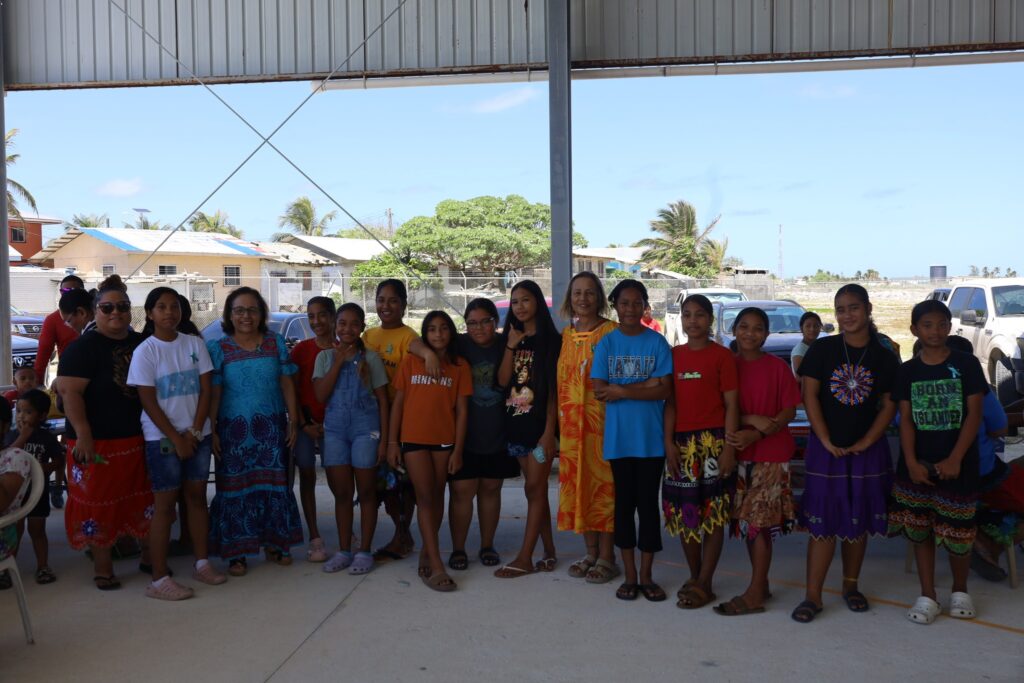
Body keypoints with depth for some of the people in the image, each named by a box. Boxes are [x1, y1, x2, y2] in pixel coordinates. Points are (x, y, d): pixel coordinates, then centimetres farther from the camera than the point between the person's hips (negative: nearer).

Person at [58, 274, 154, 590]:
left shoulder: (141, 344, 10)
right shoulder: (82, 347, -7)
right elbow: (69, 391, -14)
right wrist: (83, 435, -22)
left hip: (140, 439, 5)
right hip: (98, 442, -5)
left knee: (146, 499, 12)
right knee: (99, 502, 3)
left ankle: (149, 555, 28)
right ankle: (102, 567, 17)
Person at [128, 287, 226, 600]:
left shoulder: (194, 344, 3)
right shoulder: (145, 351, -6)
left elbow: (206, 389, 1)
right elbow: (149, 402, -9)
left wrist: (194, 432, -7)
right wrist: (176, 439, -12)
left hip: (197, 434, 4)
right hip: (162, 437, -4)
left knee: (197, 496, 11)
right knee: (165, 504, -2)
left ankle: (202, 562, 23)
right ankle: (159, 579, 4)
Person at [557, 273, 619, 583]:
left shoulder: (612, 332, -4)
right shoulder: (565, 335, 13)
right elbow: (561, 378, 14)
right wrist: (557, 421, 10)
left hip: (603, 420, -5)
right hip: (571, 422, 6)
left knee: (604, 484, -1)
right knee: (577, 485, 9)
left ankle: (606, 557, 9)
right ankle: (591, 552, 21)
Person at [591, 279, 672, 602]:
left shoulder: (657, 342, 0)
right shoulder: (606, 343, 2)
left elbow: (664, 391, -8)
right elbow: (599, 391, -7)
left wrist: (622, 390, -15)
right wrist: (645, 385, -13)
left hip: (651, 438, -1)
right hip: (618, 438, 1)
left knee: (648, 504, 6)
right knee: (624, 504, 9)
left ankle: (646, 575, 18)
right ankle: (629, 576, 20)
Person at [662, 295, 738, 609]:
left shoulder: (722, 355, -2)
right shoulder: (674, 355, 10)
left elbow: (731, 405, -4)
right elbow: (670, 402, 8)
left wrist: (729, 448, -11)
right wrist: (669, 442, -2)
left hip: (712, 441, -4)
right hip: (681, 442, 4)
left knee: (714, 513, -1)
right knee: (683, 512, 8)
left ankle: (704, 583, 7)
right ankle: (694, 575, 23)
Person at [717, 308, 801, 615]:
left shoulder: (778, 367, -3)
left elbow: (789, 411, -5)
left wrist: (755, 434, -18)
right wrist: (752, 419, -16)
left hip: (771, 454, -3)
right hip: (740, 454, 4)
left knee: (758, 521, -4)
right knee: (746, 520, 9)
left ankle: (754, 594, 3)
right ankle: (761, 583, 23)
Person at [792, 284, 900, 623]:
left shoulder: (885, 358, 1)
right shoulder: (822, 350, -3)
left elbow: (890, 405, 1)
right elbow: (809, 396, -6)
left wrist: (866, 442, -11)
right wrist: (826, 441, -12)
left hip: (867, 451, 2)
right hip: (826, 449, -2)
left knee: (858, 522, 11)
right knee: (822, 522, -1)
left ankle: (851, 586, 28)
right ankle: (812, 596, 3)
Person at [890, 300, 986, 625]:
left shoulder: (966, 364, -2)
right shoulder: (908, 371, 4)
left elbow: (974, 414, -5)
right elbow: (906, 419, 2)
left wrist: (955, 459, -14)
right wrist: (911, 462, -11)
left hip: (957, 463, -2)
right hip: (918, 464, 2)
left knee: (957, 534, 5)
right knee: (920, 531, 6)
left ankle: (960, 591, 28)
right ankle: (928, 596, 17)